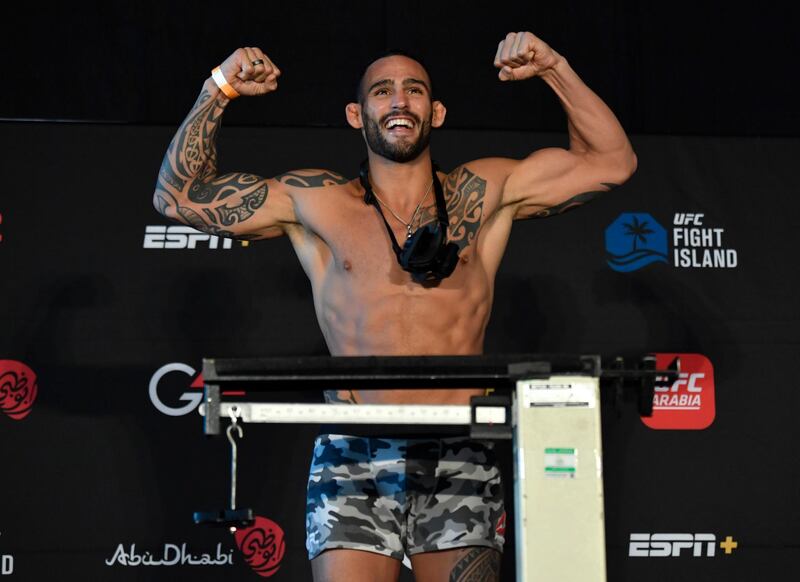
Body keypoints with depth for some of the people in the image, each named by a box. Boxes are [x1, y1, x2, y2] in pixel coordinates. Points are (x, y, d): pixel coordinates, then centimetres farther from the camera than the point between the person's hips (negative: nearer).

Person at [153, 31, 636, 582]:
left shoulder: (485, 194, 14)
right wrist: (220, 89, 6)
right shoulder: (316, 202, 12)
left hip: (458, 459, 1)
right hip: (355, 457, -1)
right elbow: (179, 195, 13)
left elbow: (613, 160, 15)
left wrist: (555, 68, 8)